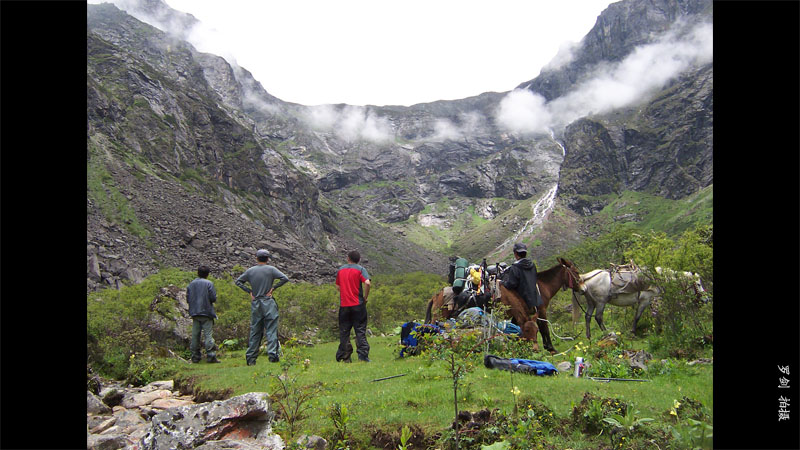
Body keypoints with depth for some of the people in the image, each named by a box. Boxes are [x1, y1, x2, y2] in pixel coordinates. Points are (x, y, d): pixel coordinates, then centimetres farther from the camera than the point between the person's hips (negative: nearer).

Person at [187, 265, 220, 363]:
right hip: (206, 312, -4)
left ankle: (195, 356, 12)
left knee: (195, 335, 9)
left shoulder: (191, 284, 9)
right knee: (208, 334, -5)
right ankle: (211, 355, -10)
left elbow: (188, 299, 7)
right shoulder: (209, 284, -6)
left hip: (194, 313, 5)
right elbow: (213, 298, -11)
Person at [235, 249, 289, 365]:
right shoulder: (270, 269, -3)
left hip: (255, 304, 4)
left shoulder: (250, 271, 7)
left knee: (254, 331, 8)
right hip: (268, 303, -3)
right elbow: (285, 278, -10)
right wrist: (273, 288, -4)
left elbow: (238, 282, 13)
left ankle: (251, 358, 11)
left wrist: (249, 291, 8)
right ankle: (272, 354, -9)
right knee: (271, 330, -2)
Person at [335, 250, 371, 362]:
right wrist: (365, 297, -7)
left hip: (344, 305, 3)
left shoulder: (340, 270, 9)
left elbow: (338, 286, 14)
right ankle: (363, 355, -2)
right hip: (358, 304, -3)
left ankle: (344, 357, 10)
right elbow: (367, 283, -18)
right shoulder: (360, 269, -3)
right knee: (360, 330, 3)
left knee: (344, 332, 8)